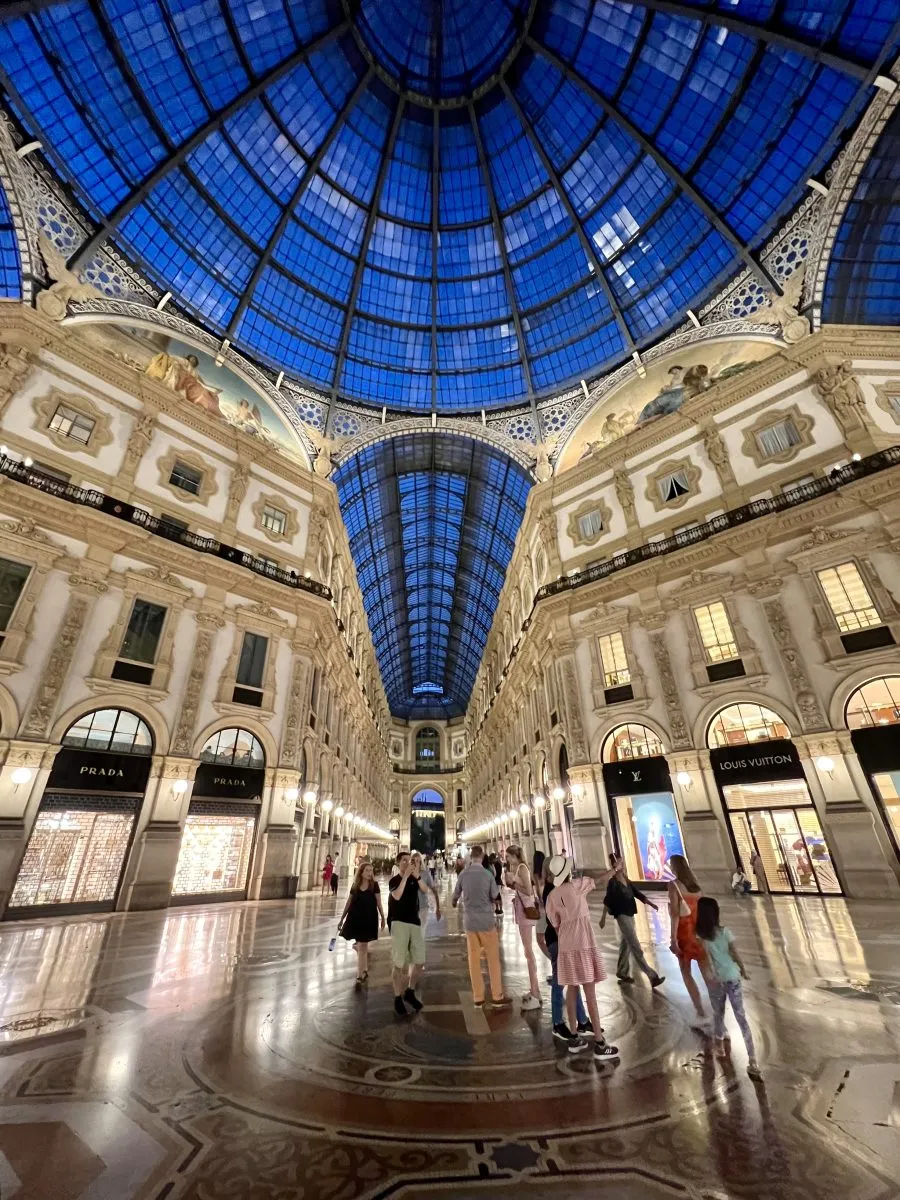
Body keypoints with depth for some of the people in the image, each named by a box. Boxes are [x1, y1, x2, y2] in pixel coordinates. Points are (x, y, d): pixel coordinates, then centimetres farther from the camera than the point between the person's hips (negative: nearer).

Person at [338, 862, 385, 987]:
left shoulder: (374, 885, -7)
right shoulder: (355, 886, -1)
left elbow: (378, 903, -1)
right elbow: (348, 904, 8)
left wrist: (383, 917, 1)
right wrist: (341, 919, 10)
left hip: (369, 919, -3)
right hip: (355, 919, 3)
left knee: (362, 947, -2)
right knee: (361, 947, 13)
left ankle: (359, 977, 7)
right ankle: (365, 970, 36)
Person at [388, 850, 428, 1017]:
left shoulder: (413, 879, 8)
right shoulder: (394, 880, -5)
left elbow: (425, 890, -8)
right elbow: (397, 896, -24)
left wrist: (417, 876, -21)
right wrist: (405, 876, -26)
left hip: (415, 923, 5)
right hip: (399, 923, -5)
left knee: (420, 961, 8)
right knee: (399, 964, -1)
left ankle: (410, 992, 29)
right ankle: (397, 999, 16)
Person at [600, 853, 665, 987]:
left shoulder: (627, 880, 8)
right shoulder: (613, 882, -15)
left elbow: (637, 893, 6)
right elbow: (607, 900, -16)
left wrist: (650, 903, -6)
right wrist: (603, 918, -15)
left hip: (630, 914, 8)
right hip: (621, 916, -8)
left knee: (626, 944, 16)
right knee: (635, 947, -6)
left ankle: (623, 973, 29)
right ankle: (652, 976, -5)